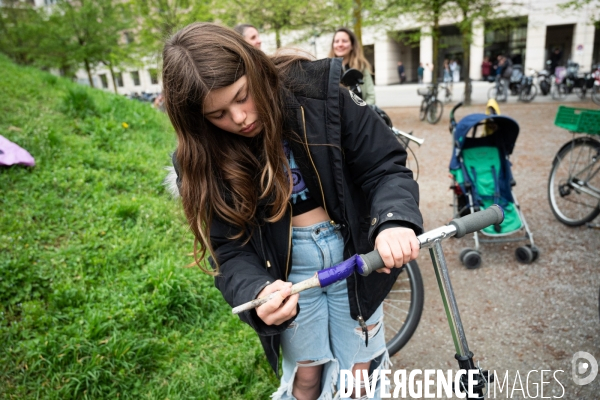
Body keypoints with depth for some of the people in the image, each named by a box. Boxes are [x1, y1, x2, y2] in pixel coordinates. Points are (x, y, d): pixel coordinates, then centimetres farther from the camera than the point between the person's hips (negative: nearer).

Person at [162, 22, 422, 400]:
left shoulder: (318, 93, -17)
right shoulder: (203, 159, -12)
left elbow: (384, 166, -14)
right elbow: (229, 246, -11)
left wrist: (394, 220, -34)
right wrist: (257, 292, -31)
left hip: (354, 251, 0)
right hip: (286, 265, 1)